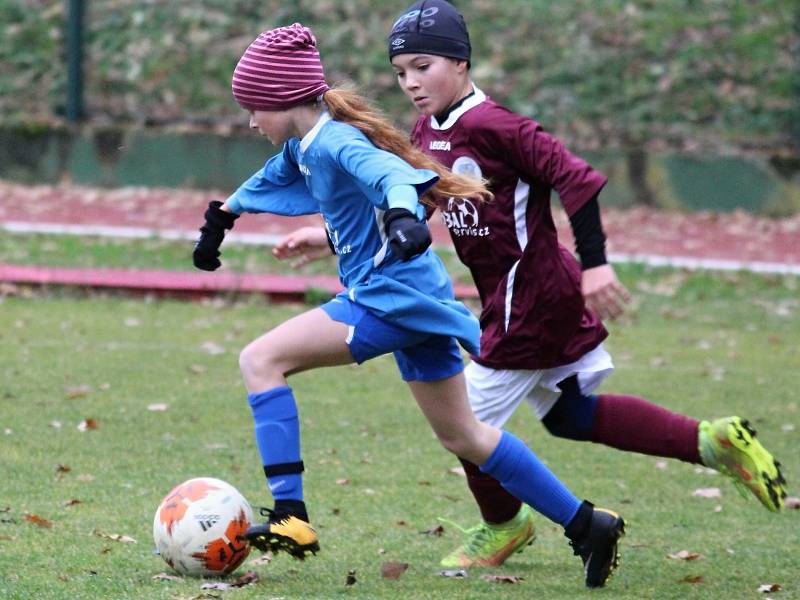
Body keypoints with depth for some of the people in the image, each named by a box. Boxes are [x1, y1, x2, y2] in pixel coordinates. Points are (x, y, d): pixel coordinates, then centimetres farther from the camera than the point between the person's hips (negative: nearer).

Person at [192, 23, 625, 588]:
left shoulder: (335, 142, -17)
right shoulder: (301, 149, 12)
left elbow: (391, 174, -38)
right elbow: (268, 182, 36)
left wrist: (403, 215, -58)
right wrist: (221, 217, 48)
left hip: (391, 298, -10)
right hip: (413, 300, 10)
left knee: (261, 360, -14)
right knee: (464, 436, 17)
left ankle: (290, 518, -20)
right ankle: (587, 525, 21)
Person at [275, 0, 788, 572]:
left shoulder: (489, 125, -22)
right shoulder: (429, 133, 6)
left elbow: (575, 177, -25)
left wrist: (595, 263, -27)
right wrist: (330, 236, 13)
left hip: (528, 298, -10)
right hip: (549, 292, 10)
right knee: (568, 412, 18)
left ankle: (503, 525, 26)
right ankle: (711, 442, 19)